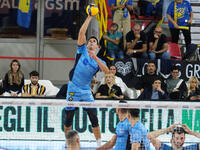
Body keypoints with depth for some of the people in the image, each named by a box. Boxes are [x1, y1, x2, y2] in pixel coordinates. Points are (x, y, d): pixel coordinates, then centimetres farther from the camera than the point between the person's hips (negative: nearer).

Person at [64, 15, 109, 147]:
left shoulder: (99, 61, 9)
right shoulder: (82, 51, 6)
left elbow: (107, 71, -13)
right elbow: (82, 32, -4)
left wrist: (95, 58, -22)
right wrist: (89, 17, -6)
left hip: (86, 92, 1)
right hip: (73, 90, -1)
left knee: (94, 118, -4)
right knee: (68, 119, 2)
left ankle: (99, 144, 1)